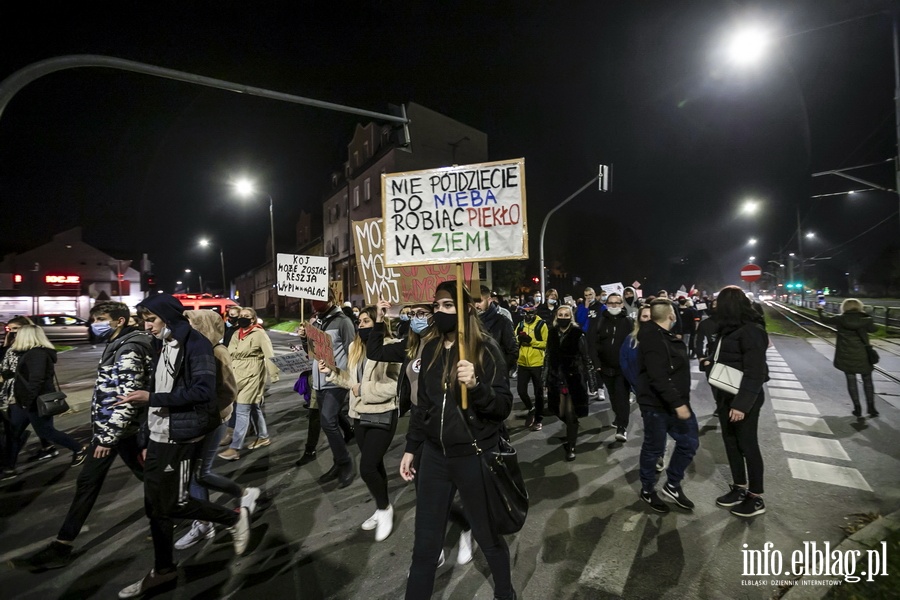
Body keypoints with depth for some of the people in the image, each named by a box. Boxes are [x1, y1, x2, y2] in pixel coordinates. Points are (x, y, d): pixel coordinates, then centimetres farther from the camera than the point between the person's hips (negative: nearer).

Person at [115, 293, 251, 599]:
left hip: (181, 438, -9)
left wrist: (152, 398, -23)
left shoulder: (195, 343, -15)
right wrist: (147, 440, 15)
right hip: (159, 438, 9)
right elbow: (161, 394, 15)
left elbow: (202, 390, -24)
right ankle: (163, 570, 30)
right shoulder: (165, 346, 12)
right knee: (155, 506, 14)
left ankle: (234, 518, 18)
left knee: (173, 504, -2)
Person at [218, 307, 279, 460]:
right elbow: (229, 355, 15)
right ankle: (263, 437, 31)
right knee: (254, 408, 18)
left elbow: (269, 355, -16)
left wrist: (273, 375, -21)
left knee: (242, 411, -8)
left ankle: (235, 448, -4)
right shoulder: (236, 334, 13)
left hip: (252, 376, -7)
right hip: (237, 376, 7)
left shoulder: (260, 334, -10)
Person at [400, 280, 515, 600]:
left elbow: (504, 405, -15)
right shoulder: (431, 349, 3)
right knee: (425, 542, 12)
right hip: (434, 453, 4)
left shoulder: (485, 349, -12)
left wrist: (476, 385, -33)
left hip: (474, 455, -4)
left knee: (487, 534, 16)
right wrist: (410, 448, 13)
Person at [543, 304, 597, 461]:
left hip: (574, 378, -4)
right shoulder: (552, 334, 4)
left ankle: (571, 446, 18)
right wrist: (545, 380, 10)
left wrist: (591, 381, -8)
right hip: (557, 378, 4)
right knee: (561, 413, 11)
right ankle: (571, 436, 41)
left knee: (571, 414, 2)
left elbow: (586, 359, -7)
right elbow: (548, 358, 9)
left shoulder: (578, 334, -9)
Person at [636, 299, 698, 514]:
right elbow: (659, 377, -30)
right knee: (654, 448, 4)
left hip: (677, 402, 10)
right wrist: (677, 403, -30)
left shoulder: (666, 336, 12)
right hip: (657, 405, -10)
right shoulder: (652, 339, -22)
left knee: (690, 442, 14)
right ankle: (647, 490, 23)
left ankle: (672, 485, 29)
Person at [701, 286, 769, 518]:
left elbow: (755, 372, -23)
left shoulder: (751, 331, -18)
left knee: (747, 445, 4)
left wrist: (742, 404, -25)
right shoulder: (728, 330, 10)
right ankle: (740, 488, 30)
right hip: (726, 396, 9)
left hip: (745, 399, -9)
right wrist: (708, 363, 4)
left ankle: (756, 498, 19)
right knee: (730, 442, 15)